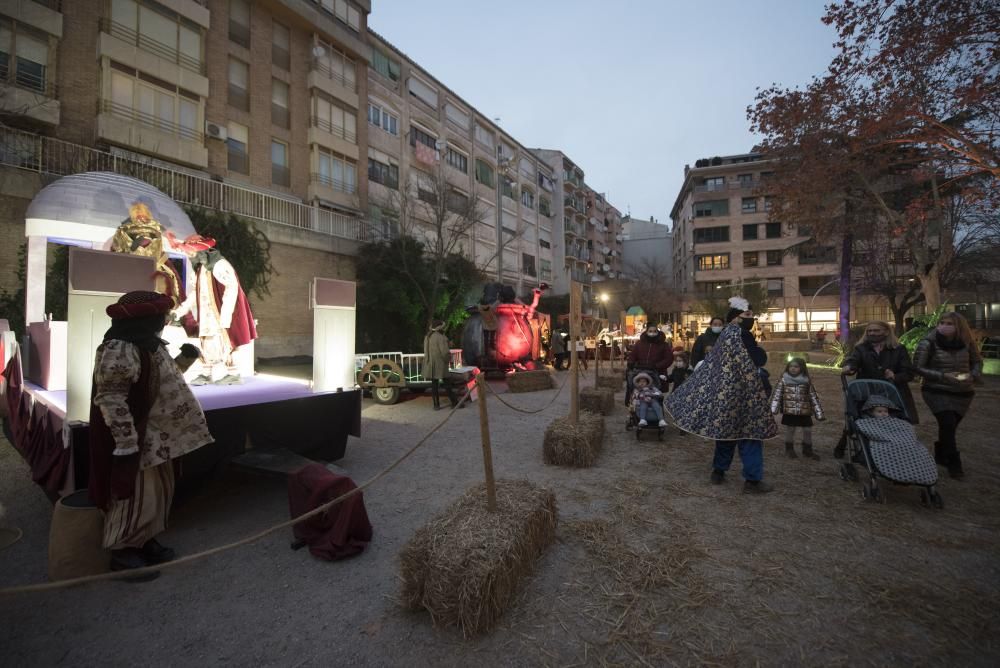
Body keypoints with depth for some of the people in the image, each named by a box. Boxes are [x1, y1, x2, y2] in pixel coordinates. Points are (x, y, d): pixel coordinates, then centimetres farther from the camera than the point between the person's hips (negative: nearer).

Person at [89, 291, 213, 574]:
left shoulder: (148, 345, 9)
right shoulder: (119, 349, -23)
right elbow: (111, 399, -27)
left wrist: (183, 359, 14)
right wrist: (127, 443, -27)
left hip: (154, 436, 10)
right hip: (133, 439, -10)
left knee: (156, 491, 19)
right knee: (134, 495, 3)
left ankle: (145, 542, 35)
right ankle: (123, 554, 21)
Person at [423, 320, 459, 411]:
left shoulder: (427, 337, 9)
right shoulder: (441, 338, -16)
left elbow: (426, 351, 10)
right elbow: (445, 352, -19)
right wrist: (449, 360, -1)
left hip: (430, 365, 7)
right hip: (440, 364, -7)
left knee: (434, 384, 10)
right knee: (447, 383, 2)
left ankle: (436, 405, 12)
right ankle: (454, 403, 8)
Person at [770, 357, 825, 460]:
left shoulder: (806, 380, 3)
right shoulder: (784, 380, -2)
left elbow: (813, 397, 7)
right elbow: (777, 394, -5)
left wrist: (819, 413, 6)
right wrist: (773, 409, -13)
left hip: (805, 411, 2)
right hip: (789, 411, -2)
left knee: (808, 430, 8)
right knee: (790, 430, 6)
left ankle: (807, 450, 26)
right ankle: (789, 450, 22)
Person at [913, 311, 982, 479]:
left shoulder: (966, 342, -1)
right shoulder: (928, 343, -13)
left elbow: (977, 361, 12)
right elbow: (918, 367, -12)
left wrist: (973, 376, -8)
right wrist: (943, 376, -22)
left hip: (962, 393, 4)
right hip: (937, 392, -4)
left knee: (950, 426, 10)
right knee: (948, 424, -14)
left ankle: (941, 456, 31)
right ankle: (954, 464, -1)